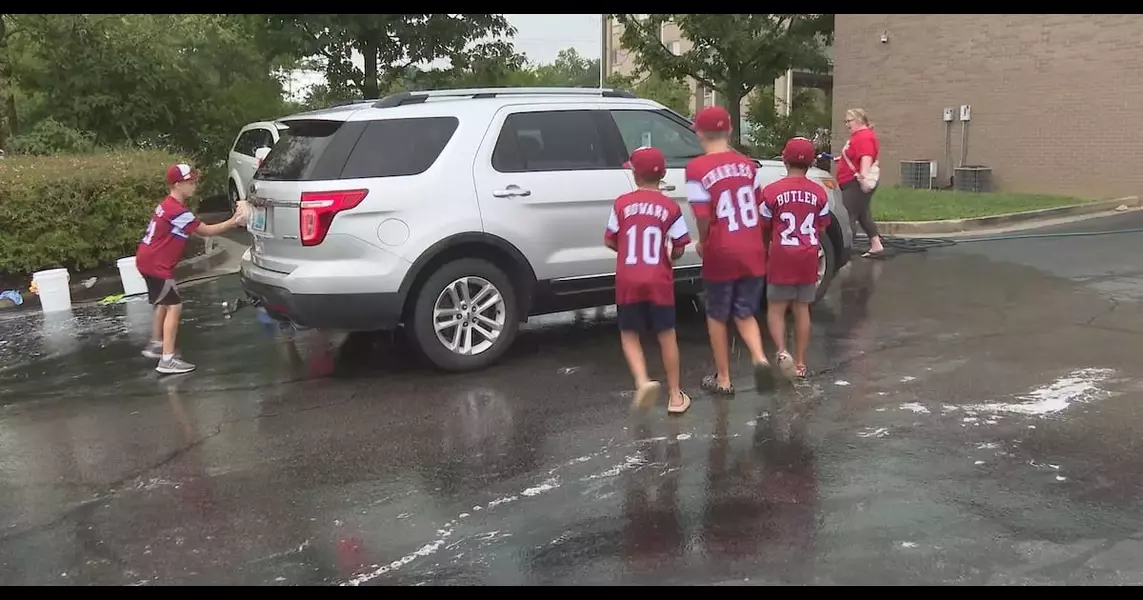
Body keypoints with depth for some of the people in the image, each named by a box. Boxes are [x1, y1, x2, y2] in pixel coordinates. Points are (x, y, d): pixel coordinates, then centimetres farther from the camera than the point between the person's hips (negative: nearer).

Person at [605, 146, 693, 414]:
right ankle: (675, 394, 17)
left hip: (628, 281, 0)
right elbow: (679, 247, -1)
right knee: (667, 336, 11)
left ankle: (643, 381, -8)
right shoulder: (670, 207, -3)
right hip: (658, 280, 0)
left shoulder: (622, 204, -2)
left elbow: (610, 241, 4)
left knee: (629, 335, 14)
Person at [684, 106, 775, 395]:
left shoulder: (697, 168, -11)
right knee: (745, 313, 17)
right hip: (753, 251, 4)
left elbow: (703, 215, -17)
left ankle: (723, 379, 20)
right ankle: (760, 358, -8)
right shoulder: (747, 164, 6)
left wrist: (703, 243, 0)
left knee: (717, 316, 13)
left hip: (721, 252, -4)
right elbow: (758, 206, 9)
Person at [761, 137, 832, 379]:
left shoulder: (772, 191, -10)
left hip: (781, 257, -3)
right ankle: (800, 362, 16)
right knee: (802, 309, 11)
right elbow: (822, 229, 8)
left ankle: (782, 351, -15)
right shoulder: (819, 193, 0)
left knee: (776, 308, 7)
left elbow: (764, 229, -1)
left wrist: (767, 249, 19)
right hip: (808, 257, 3)